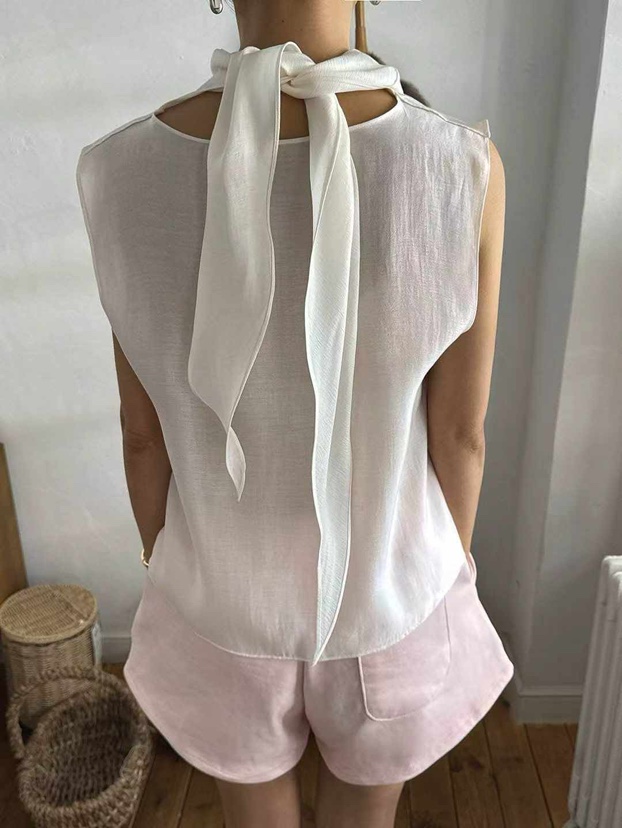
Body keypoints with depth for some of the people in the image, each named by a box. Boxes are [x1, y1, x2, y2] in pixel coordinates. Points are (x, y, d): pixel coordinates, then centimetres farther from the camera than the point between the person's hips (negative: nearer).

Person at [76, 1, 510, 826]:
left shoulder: (124, 174, -21)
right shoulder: (465, 169, -25)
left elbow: (144, 432, -10)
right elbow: (461, 436, -15)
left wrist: (166, 573, 8)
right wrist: (448, 574, 5)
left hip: (226, 601, 2)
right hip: (391, 600, 0)